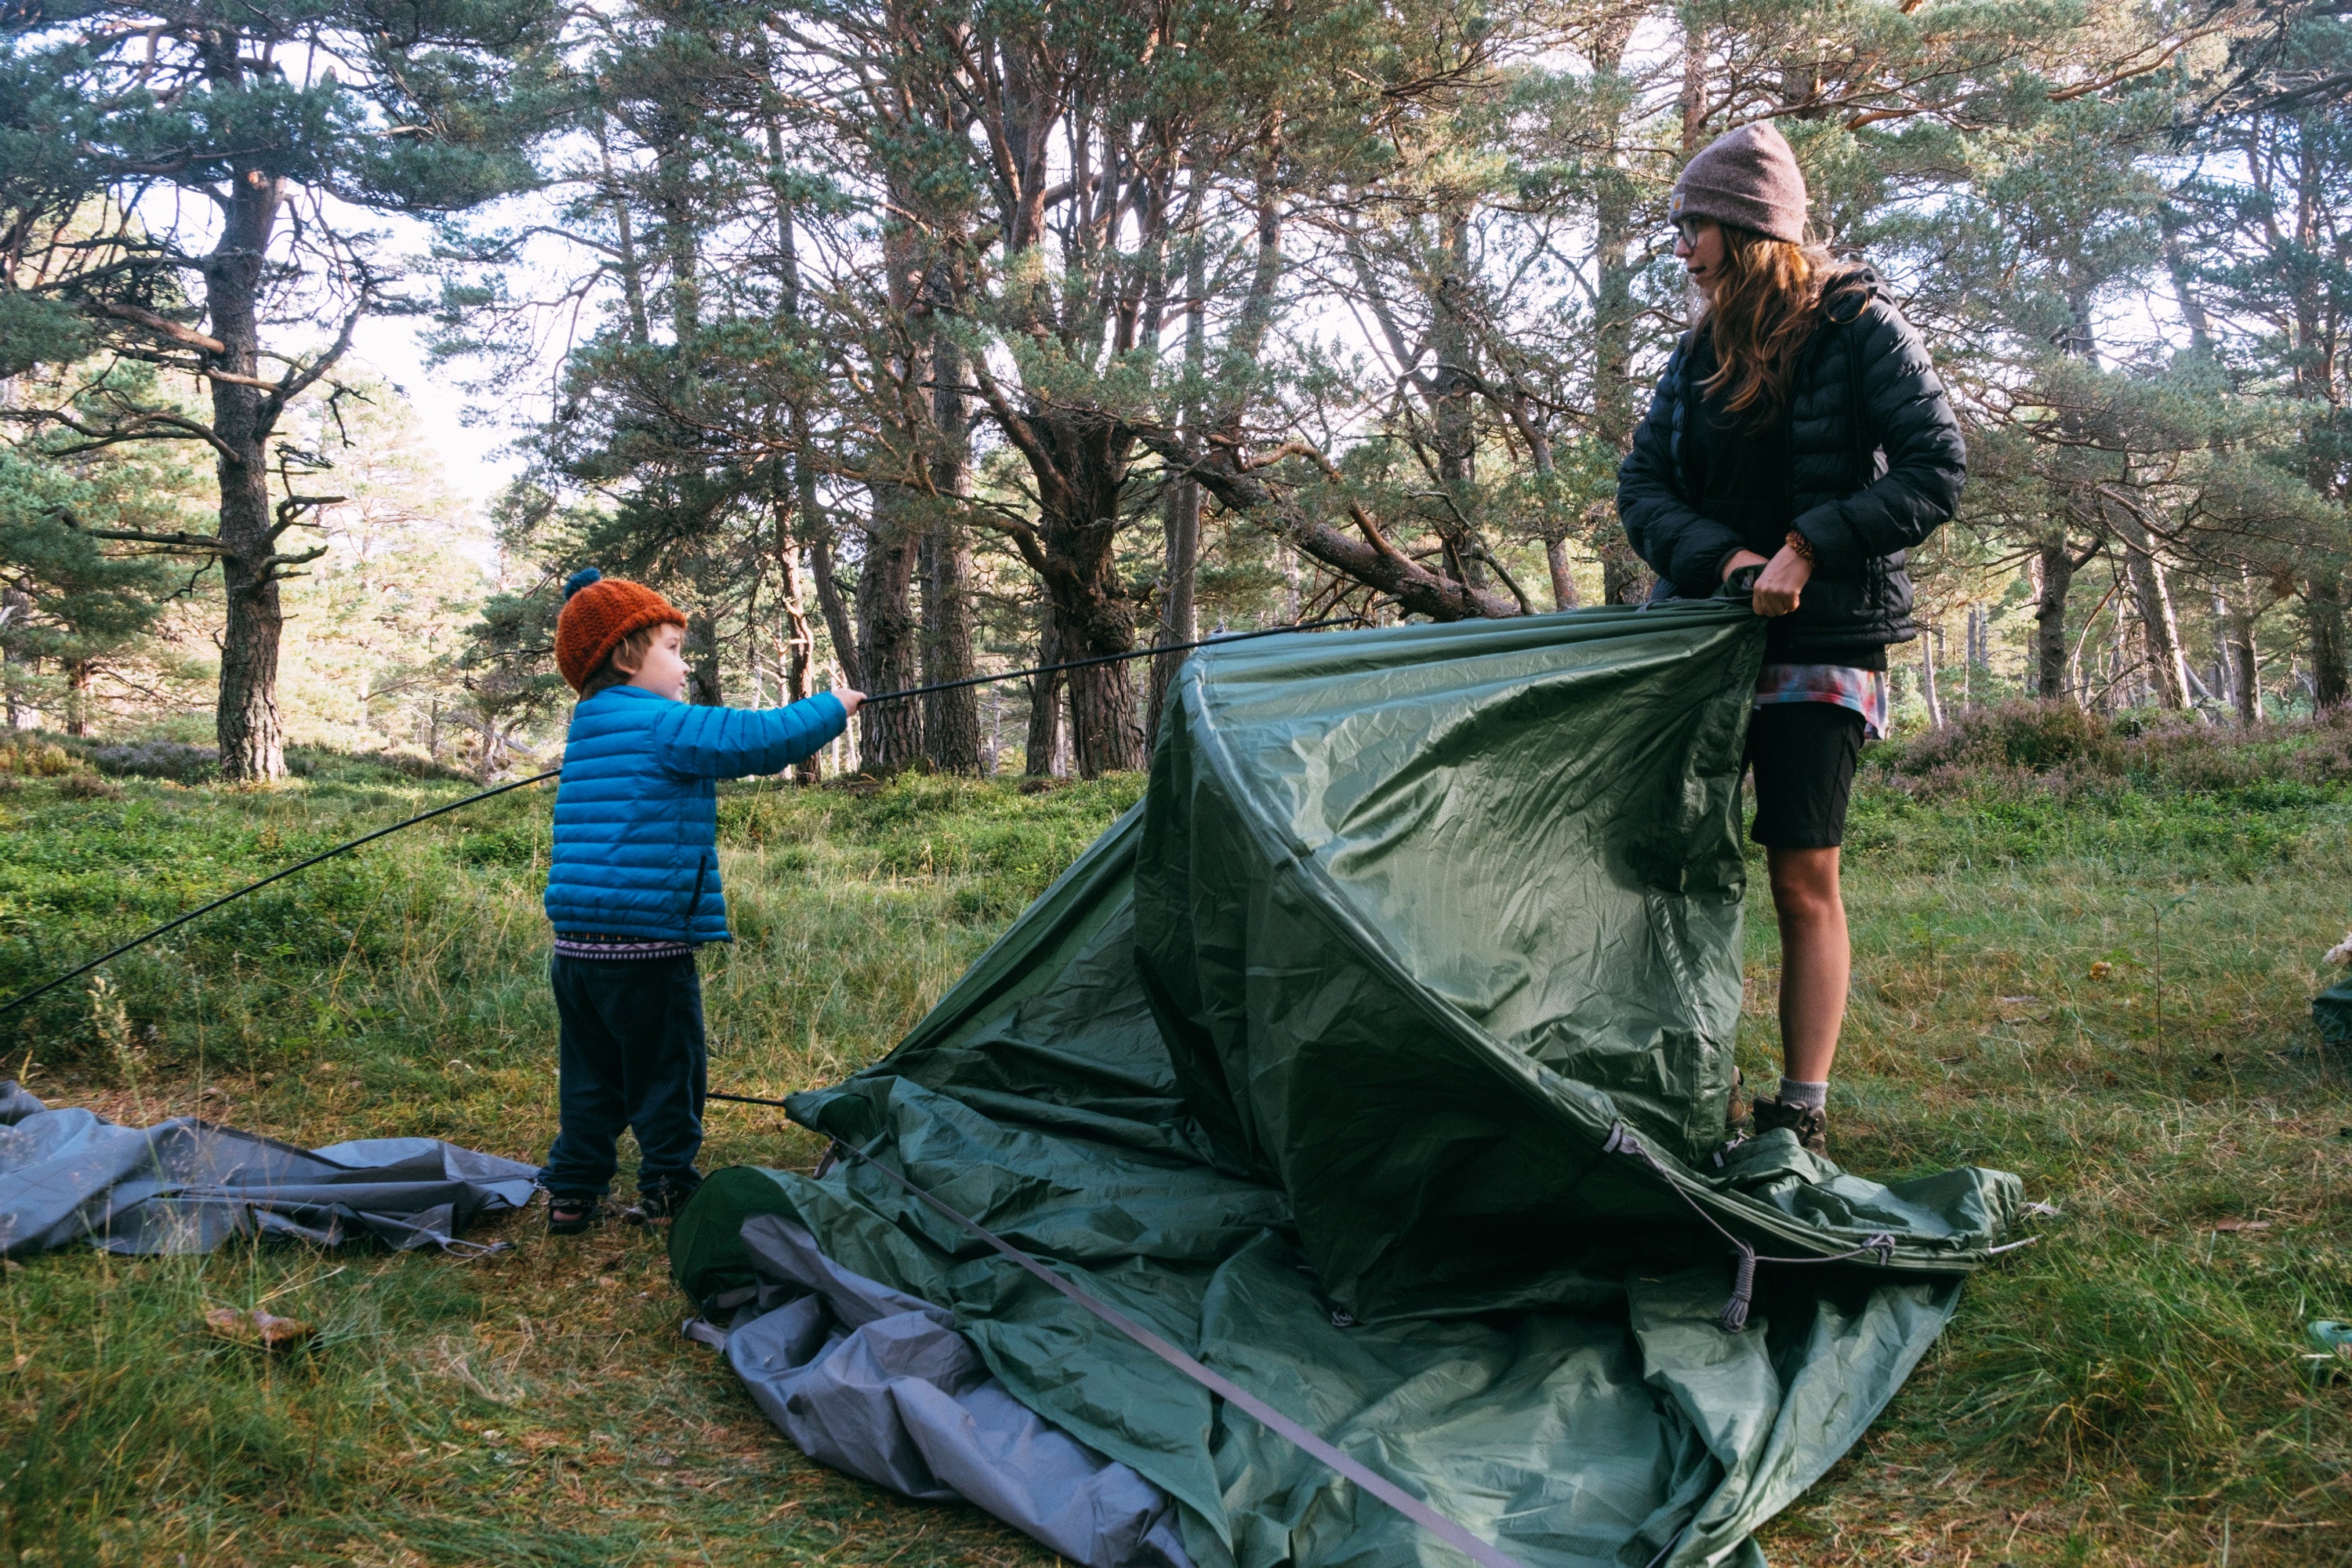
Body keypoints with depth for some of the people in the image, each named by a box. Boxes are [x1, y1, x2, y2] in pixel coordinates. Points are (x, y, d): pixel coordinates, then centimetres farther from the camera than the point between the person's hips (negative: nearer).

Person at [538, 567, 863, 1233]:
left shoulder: (587, 731, 15)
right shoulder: (666, 727, -12)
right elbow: (758, 739, -16)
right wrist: (830, 708, -2)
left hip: (576, 945, 8)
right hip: (645, 945, -8)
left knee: (589, 1073, 15)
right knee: (666, 1072, 6)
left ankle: (572, 1193, 18)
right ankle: (668, 1188, 13)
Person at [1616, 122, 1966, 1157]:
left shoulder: (1858, 326, -4)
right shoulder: (1701, 350, 11)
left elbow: (1935, 471, -9)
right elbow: (1641, 484, 5)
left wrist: (1810, 547, -19)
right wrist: (1717, 556, -13)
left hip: (1818, 645, -5)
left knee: (1803, 879, -4)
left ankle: (1802, 1114, 3)